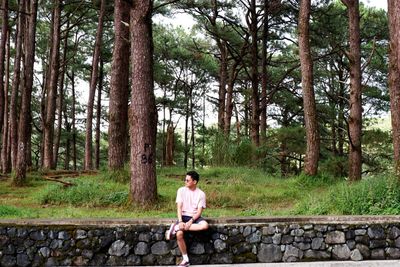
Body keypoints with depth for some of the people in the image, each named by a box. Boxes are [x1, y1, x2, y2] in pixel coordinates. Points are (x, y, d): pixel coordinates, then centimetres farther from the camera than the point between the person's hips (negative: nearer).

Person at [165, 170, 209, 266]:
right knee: (179, 234, -29)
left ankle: (176, 227, -25)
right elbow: (179, 207, -5)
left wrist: (191, 221, -22)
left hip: (195, 217, 0)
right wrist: (180, 221, -19)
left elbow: (199, 211, -7)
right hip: (184, 216, 0)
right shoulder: (181, 190, 0)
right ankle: (185, 259, -12)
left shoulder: (201, 194, -3)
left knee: (205, 225, -34)